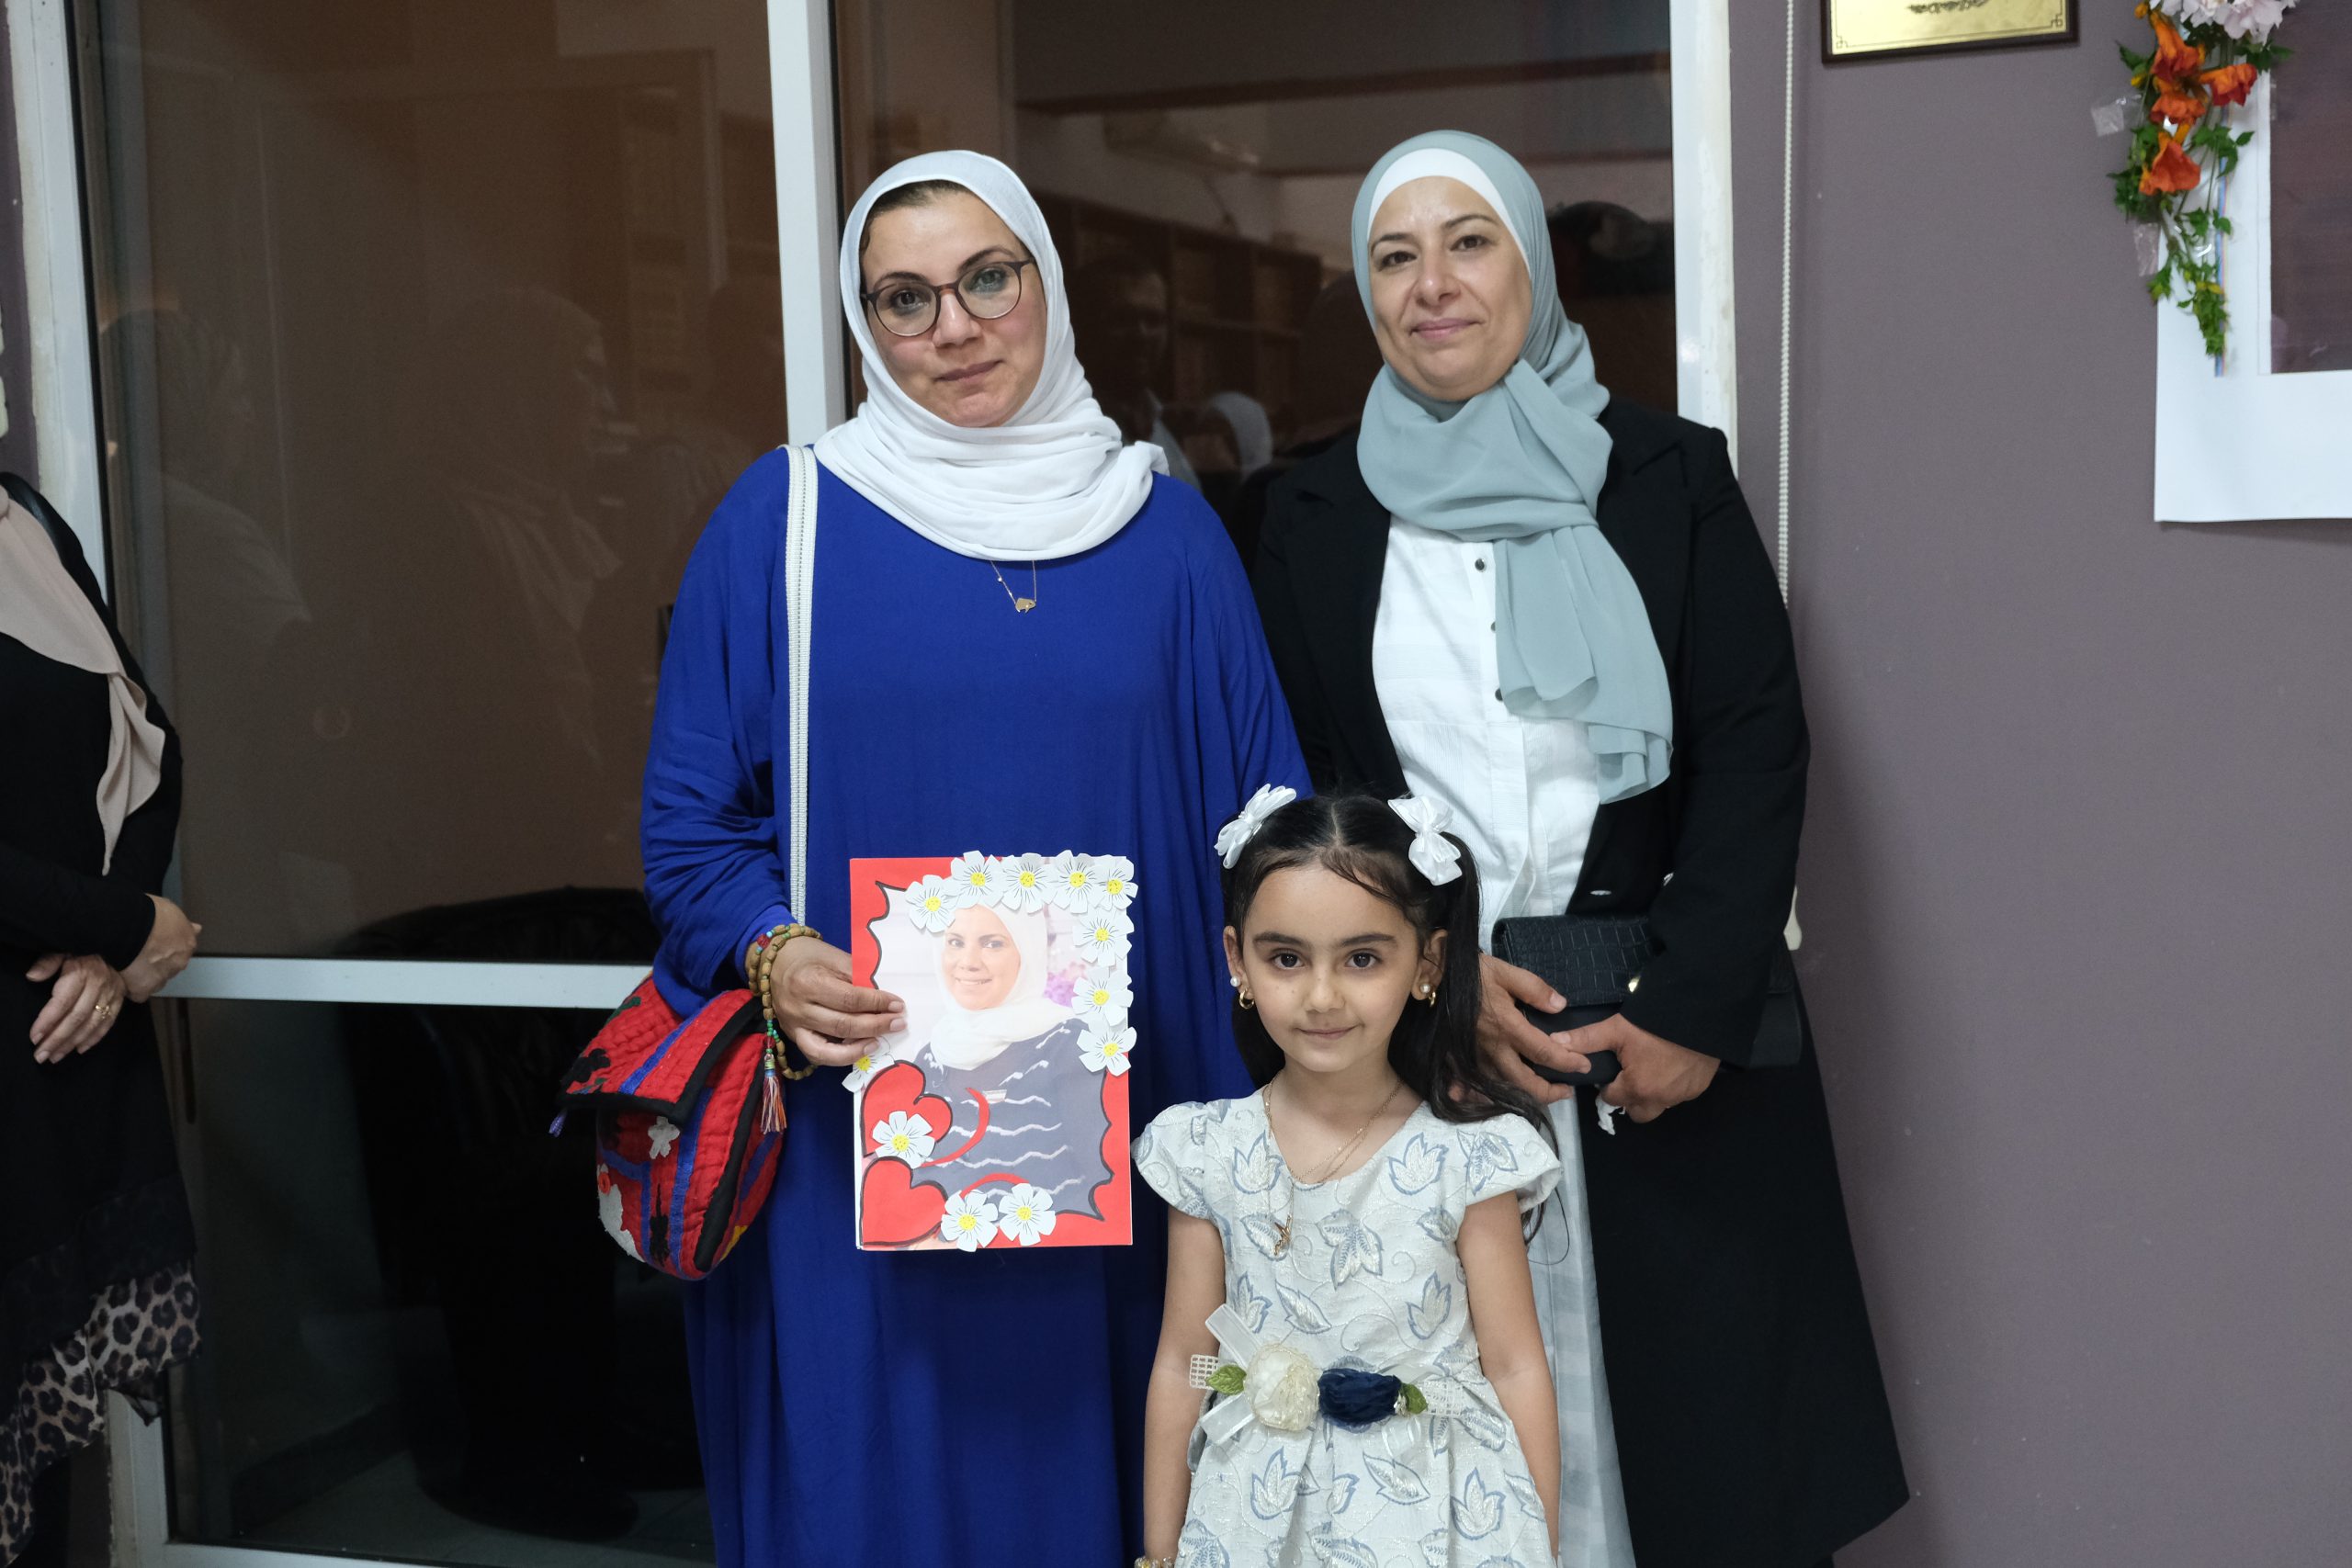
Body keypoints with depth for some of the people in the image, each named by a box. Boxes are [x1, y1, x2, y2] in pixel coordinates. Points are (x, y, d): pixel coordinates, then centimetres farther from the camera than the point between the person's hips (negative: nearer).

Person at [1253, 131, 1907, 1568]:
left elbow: (1757, 751, -2)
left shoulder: (1672, 478, 4)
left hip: (1674, 1038, 0)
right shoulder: (1321, 517, 8)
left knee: (1703, 1420, 3)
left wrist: (1695, 1010, -12)